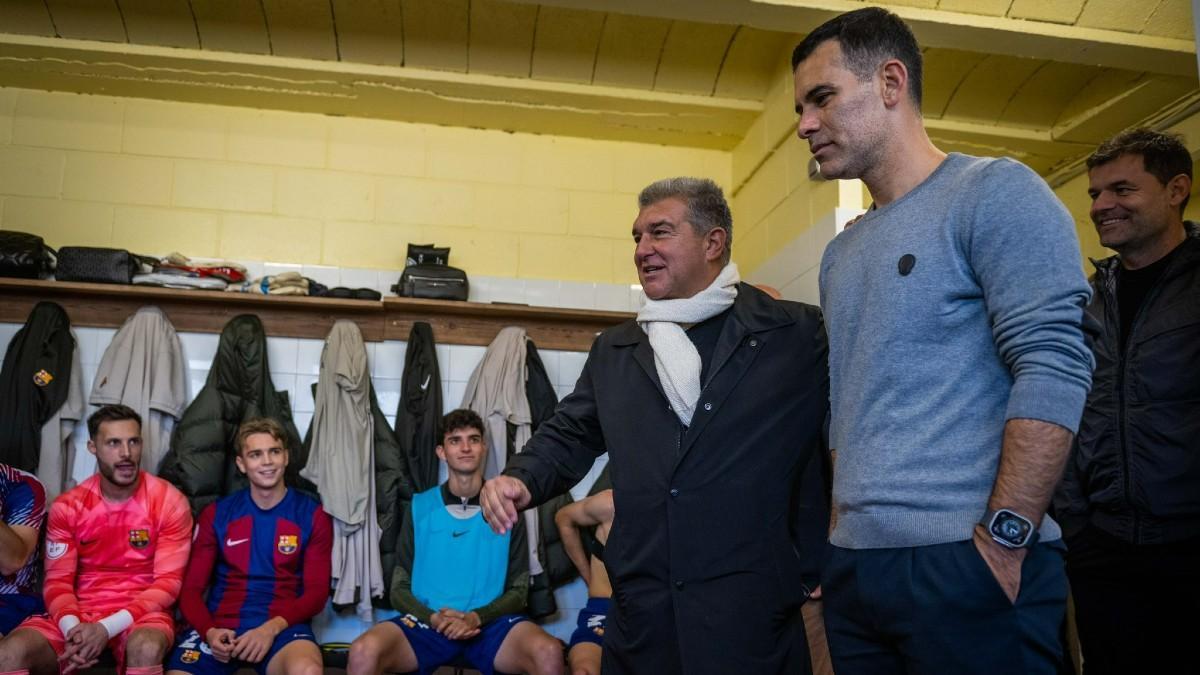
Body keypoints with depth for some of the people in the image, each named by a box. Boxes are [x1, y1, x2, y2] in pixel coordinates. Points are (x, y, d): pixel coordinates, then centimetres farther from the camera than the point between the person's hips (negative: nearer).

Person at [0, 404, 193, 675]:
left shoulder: (169, 502, -6)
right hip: (79, 613, 3)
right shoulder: (67, 506, 4)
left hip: (141, 612, -2)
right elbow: (57, 581, 2)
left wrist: (108, 628, -21)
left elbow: (168, 582, -9)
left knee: (147, 648, -38)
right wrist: (71, 627, -20)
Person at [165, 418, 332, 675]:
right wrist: (209, 631, -11)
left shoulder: (312, 515, 6)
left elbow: (317, 592, 2)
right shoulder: (216, 514, 12)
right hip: (221, 623, 2)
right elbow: (191, 588, 9)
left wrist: (272, 628, -16)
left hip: (281, 625, -2)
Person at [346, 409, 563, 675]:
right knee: (364, 652, -29)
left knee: (549, 653, -31)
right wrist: (434, 618, -12)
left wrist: (477, 617, -12)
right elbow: (399, 588, 8)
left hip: (490, 622, 0)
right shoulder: (420, 508, 8)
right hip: (428, 620, 1)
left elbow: (518, 590, 6)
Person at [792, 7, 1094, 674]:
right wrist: (839, 532, 10)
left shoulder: (994, 192, -5)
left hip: (969, 565, -7)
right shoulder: (841, 255, 16)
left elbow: (1054, 373, -15)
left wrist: (1002, 541, -18)